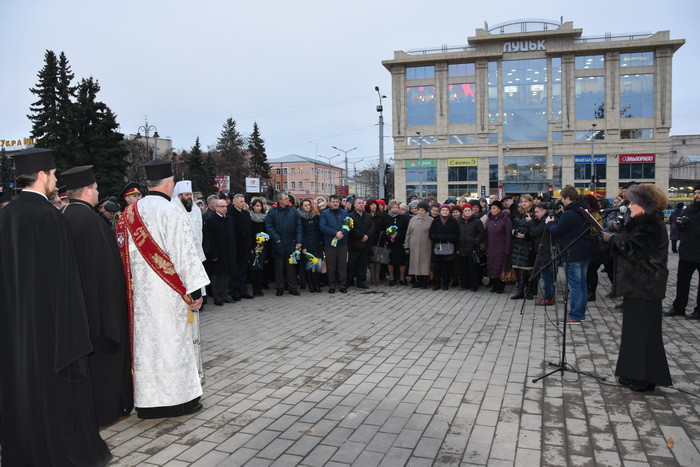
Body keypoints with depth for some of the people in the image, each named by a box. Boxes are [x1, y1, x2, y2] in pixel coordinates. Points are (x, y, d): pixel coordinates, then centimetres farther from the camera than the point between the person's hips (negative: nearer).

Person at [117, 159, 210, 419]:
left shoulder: (130, 213, 6)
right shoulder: (171, 213, -15)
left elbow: (125, 252, 12)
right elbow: (185, 254, -17)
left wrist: (134, 285, 19)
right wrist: (195, 289, -13)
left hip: (139, 293, 7)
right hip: (169, 292, -6)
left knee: (145, 342, 12)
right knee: (173, 342, 3)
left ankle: (147, 403, 21)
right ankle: (180, 398, 14)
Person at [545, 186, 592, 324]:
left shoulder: (568, 214, -18)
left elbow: (556, 231, -16)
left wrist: (549, 223, 5)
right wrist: (554, 223, 13)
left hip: (572, 256, -9)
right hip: (585, 254, 9)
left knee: (574, 285, -4)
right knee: (582, 284, 14)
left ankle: (575, 316, 1)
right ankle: (581, 313, 22)